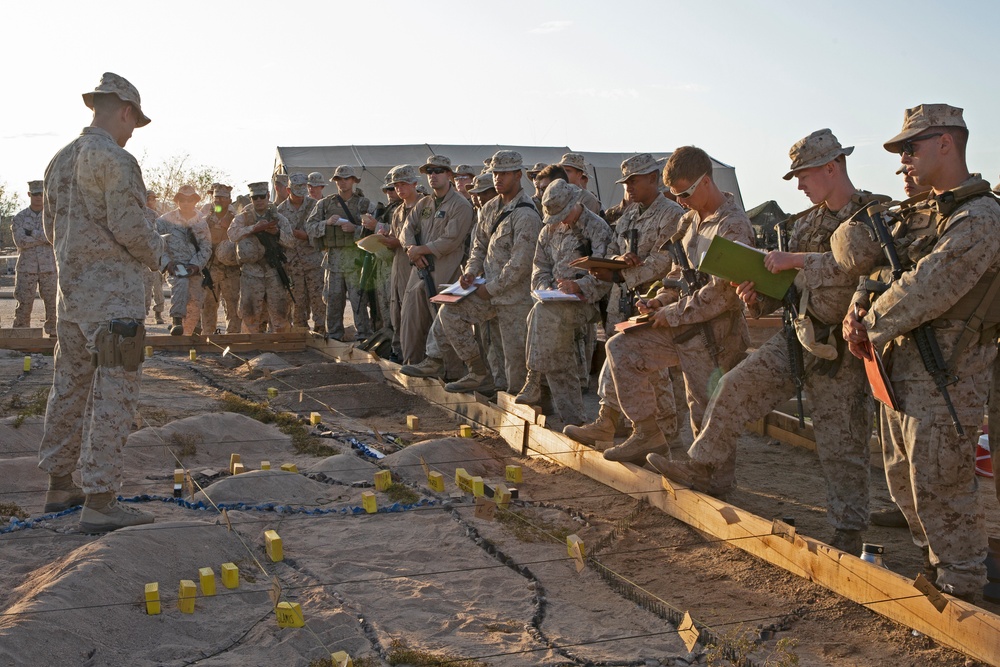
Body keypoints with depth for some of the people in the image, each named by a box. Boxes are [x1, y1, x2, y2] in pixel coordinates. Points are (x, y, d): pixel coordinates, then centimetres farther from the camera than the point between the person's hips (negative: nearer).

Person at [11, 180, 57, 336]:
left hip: (49, 268, 1)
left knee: (53, 305, 1)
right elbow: (20, 242, -14)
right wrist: (45, 238, -15)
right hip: (26, 268, -1)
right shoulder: (19, 218, 1)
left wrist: (33, 233, -16)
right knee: (24, 306, -1)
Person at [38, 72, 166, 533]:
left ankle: (60, 485, 26)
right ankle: (99, 501, -6)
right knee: (113, 395, -6)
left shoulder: (61, 160, 13)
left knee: (70, 386, 16)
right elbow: (130, 226, -17)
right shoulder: (114, 160, -14)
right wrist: (158, 256, 1)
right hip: (112, 293, -9)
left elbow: (51, 227, 18)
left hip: (71, 289, 9)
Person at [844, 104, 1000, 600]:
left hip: (944, 378, -10)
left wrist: (871, 329, -12)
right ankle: (934, 571, 36)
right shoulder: (928, 217, 15)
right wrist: (858, 311, -6)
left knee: (941, 492, -2)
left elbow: (925, 290, -24)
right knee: (905, 485, 20)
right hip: (900, 374, 10)